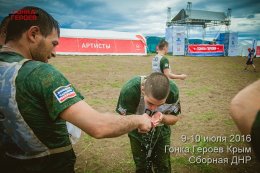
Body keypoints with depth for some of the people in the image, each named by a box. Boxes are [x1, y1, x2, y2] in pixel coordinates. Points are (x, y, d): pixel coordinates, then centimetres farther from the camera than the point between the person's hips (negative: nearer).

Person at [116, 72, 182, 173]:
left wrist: (163, 118, -38)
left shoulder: (173, 91, -30)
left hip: (161, 132, 1)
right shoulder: (129, 90, -37)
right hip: (137, 133, 0)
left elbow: (175, 118, -14)